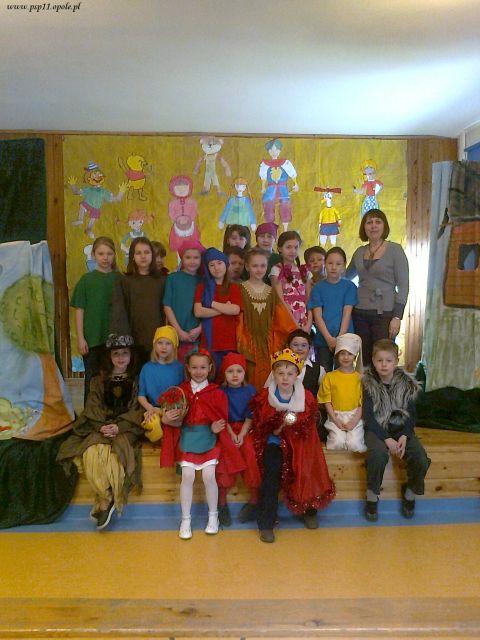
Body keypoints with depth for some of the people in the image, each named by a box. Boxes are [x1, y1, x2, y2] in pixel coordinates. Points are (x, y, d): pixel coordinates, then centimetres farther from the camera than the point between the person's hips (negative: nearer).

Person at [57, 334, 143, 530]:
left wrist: (119, 427, -16)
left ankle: (104, 501, -14)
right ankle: (108, 499, -12)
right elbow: (93, 409, 7)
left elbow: (136, 410, 0)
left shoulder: (136, 381, 9)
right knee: (92, 453, -28)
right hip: (99, 428, 2)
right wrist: (101, 426, -13)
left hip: (126, 428, -2)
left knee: (114, 453, -31)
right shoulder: (98, 381, 17)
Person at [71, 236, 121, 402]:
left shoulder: (119, 279, 4)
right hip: (92, 339, -1)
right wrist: (80, 338, -5)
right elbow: (79, 310, 0)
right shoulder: (86, 280, 1)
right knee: (92, 379, 8)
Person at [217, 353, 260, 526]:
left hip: (245, 429, 0)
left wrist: (242, 435, -15)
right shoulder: (221, 391, 4)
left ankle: (254, 500, -13)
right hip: (226, 430, 0)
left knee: (250, 452, -26)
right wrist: (231, 434, -16)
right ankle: (222, 503, -15)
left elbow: (250, 416, -1)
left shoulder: (250, 390, 5)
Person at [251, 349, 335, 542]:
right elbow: (261, 428, -5)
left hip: (299, 442, 2)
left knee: (308, 472, -19)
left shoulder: (307, 397, -2)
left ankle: (309, 511, 13)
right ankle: (266, 523, -16)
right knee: (272, 468, -27)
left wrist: (295, 422, -20)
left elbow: (309, 428, 0)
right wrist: (279, 425, -22)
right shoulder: (264, 397, -4)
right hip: (274, 440, -1)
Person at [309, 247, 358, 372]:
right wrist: (329, 338, -13)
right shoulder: (318, 288, 5)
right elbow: (317, 316, -3)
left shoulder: (349, 287, 4)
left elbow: (347, 314, -4)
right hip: (323, 340, 1)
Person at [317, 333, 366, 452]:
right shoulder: (329, 377, 3)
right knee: (338, 442, -24)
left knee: (354, 444, -20)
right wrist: (336, 421, -9)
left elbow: (362, 403, 1)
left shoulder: (360, 378, 4)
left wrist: (354, 422, -11)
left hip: (355, 417, 0)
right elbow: (327, 402, 2)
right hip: (336, 417, 0)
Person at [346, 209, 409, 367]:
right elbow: (346, 276, 25)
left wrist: (397, 317, -11)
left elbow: (403, 286, -4)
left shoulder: (395, 250, -2)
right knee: (365, 359, 6)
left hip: (384, 313, -4)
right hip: (360, 313, 4)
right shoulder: (359, 252, 10)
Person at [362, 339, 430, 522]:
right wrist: (387, 439, -19)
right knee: (379, 454, -34)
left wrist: (404, 436, -14)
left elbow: (411, 415, 3)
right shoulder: (369, 384, -7)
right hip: (377, 429, -3)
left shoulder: (406, 384, 1)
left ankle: (410, 492, 11)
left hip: (401, 429, 3)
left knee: (421, 459, -21)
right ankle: (372, 497, -9)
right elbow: (368, 417, -10)